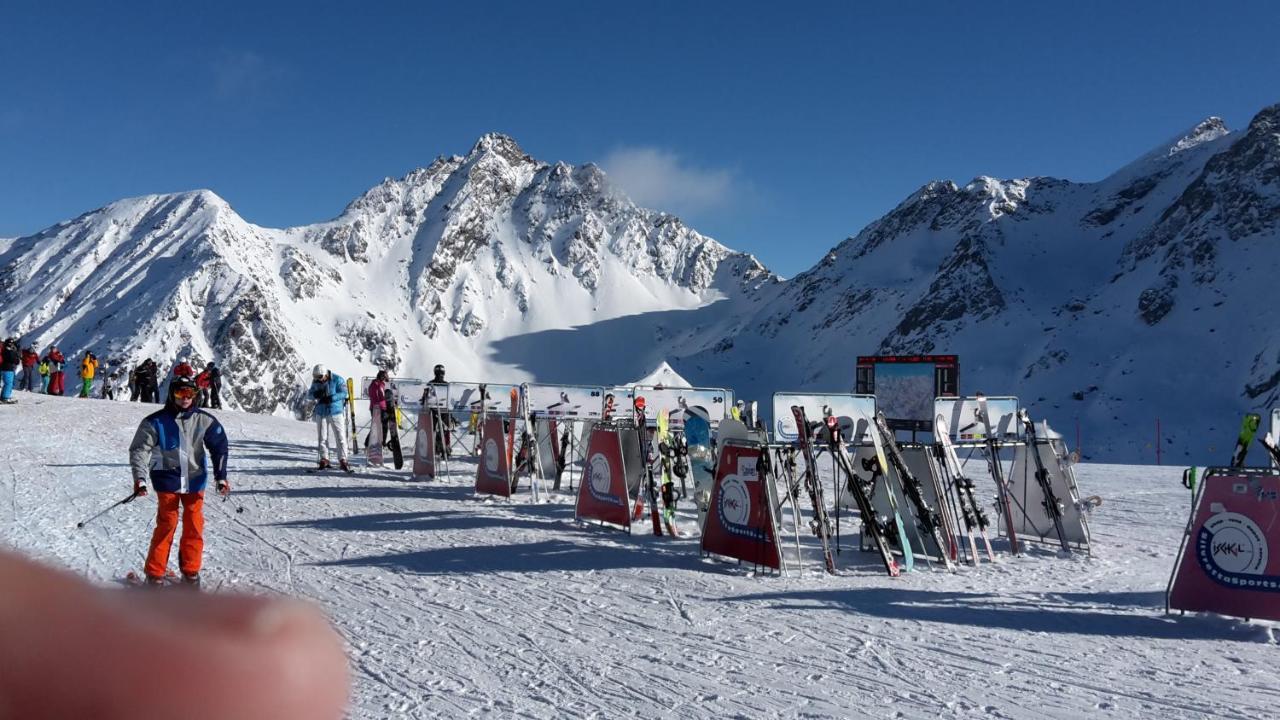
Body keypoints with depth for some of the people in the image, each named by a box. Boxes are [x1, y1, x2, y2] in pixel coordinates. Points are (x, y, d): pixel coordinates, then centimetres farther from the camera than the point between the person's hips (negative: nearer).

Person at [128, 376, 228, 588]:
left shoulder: (204, 420, -2)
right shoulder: (156, 422, -8)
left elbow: (219, 446, 6)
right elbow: (139, 450, -5)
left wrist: (221, 476, 3)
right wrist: (140, 479, -16)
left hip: (195, 481, 3)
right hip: (168, 481, -2)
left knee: (194, 526, 6)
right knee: (166, 525, -3)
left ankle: (190, 571, 19)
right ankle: (155, 573, 10)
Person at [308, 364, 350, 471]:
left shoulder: (337, 379, -10)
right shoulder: (315, 381, 4)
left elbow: (343, 393, -13)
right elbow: (311, 393, 9)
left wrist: (330, 398, -26)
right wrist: (316, 394, -15)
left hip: (335, 412, -4)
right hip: (321, 412, 4)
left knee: (340, 437, -5)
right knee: (321, 437, 7)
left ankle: (342, 460, -1)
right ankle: (324, 459, 18)